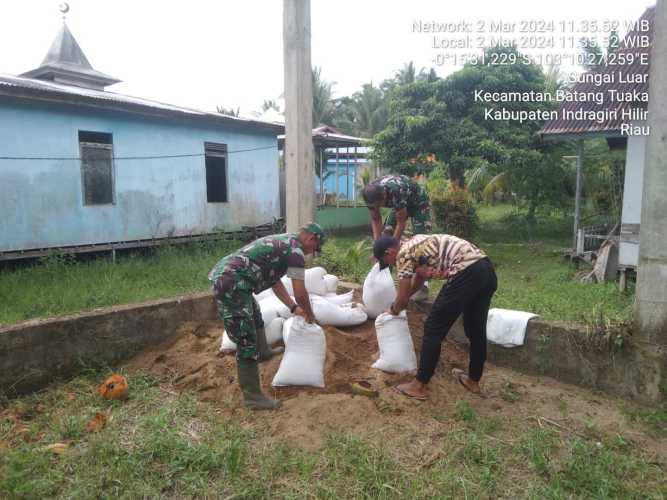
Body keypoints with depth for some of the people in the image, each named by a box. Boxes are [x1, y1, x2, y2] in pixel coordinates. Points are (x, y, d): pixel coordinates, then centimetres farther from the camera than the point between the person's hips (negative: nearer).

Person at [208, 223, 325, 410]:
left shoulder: (283, 242, 21)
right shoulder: (295, 250, -8)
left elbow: (275, 281, 29)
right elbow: (300, 293, -6)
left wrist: (294, 308, 30)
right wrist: (310, 314, 13)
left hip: (223, 276, 11)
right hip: (231, 284, -11)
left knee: (255, 314, 33)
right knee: (247, 343, -3)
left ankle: (262, 352, 56)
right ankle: (252, 397, 6)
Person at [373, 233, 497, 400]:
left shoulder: (403, 254, 2)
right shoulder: (416, 243, 27)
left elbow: (403, 299, 5)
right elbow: (418, 276, 44)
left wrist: (393, 310, 26)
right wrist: (398, 302, 51)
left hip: (466, 274, -10)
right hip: (486, 269, 10)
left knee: (433, 329, 3)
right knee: (476, 328, 22)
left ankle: (420, 386, 12)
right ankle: (473, 380, 38)